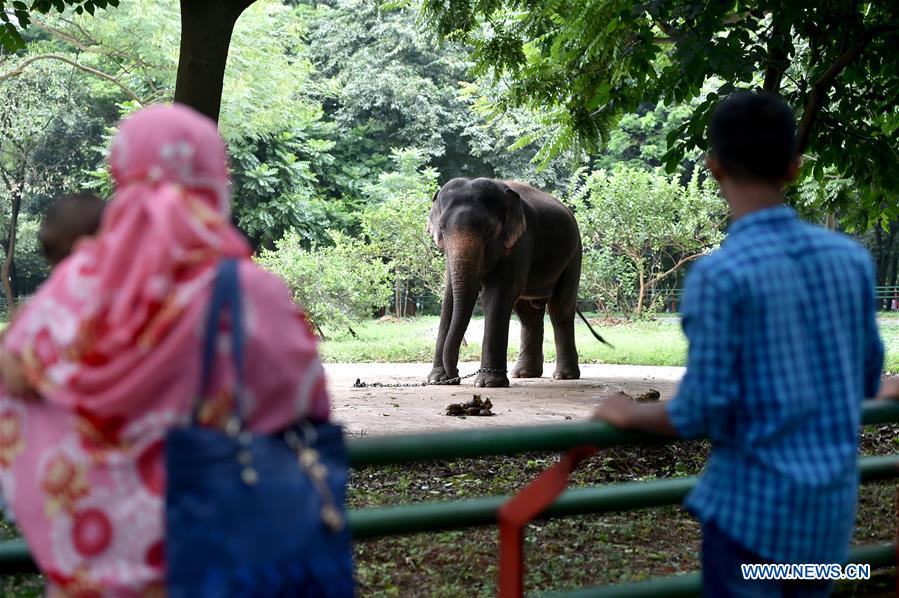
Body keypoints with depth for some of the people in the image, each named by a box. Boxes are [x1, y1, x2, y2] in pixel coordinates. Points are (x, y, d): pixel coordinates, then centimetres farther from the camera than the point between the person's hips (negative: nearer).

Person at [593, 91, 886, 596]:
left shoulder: (719, 275, -17)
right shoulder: (851, 257, 0)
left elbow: (702, 413, -15)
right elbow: (869, 380, 11)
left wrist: (630, 415, 3)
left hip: (755, 502, -5)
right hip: (834, 500, 5)